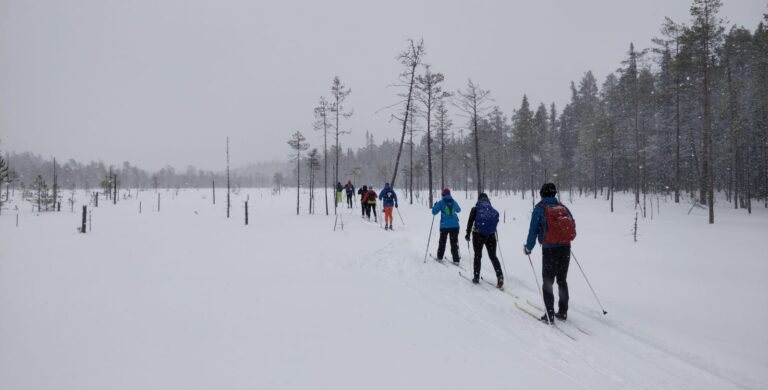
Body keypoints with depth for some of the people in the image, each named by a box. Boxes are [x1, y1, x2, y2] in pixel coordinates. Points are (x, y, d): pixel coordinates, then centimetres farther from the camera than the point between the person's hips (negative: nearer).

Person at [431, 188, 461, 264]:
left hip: (444, 225, -2)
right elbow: (458, 210, 23)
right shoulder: (454, 202, 4)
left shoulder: (441, 202, -6)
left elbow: (434, 212, -4)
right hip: (455, 225, 2)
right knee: (454, 243, 6)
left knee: (442, 241, 16)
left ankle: (440, 257, 26)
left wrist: (435, 205, 14)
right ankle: (456, 260, 2)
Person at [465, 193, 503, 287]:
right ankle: (499, 275, -11)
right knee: (493, 256, 8)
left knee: (477, 256, 11)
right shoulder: (493, 210, 7)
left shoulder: (475, 209, 0)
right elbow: (496, 222, 9)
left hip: (478, 235, -2)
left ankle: (476, 277, 12)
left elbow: (470, 222, -3)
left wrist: (468, 234, 5)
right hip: (491, 236, 2)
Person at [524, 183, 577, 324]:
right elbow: (573, 225, 13)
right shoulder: (563, 208, 9)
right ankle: (563, 312, 21)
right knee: (562, 281, 17)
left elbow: (533, 229, -8)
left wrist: (528, 248, 3)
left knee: (547, 282, 3)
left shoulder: (540, 208, -4)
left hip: (549, 249, -5)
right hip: (565, 248, 5)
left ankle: (550, 315, 0)